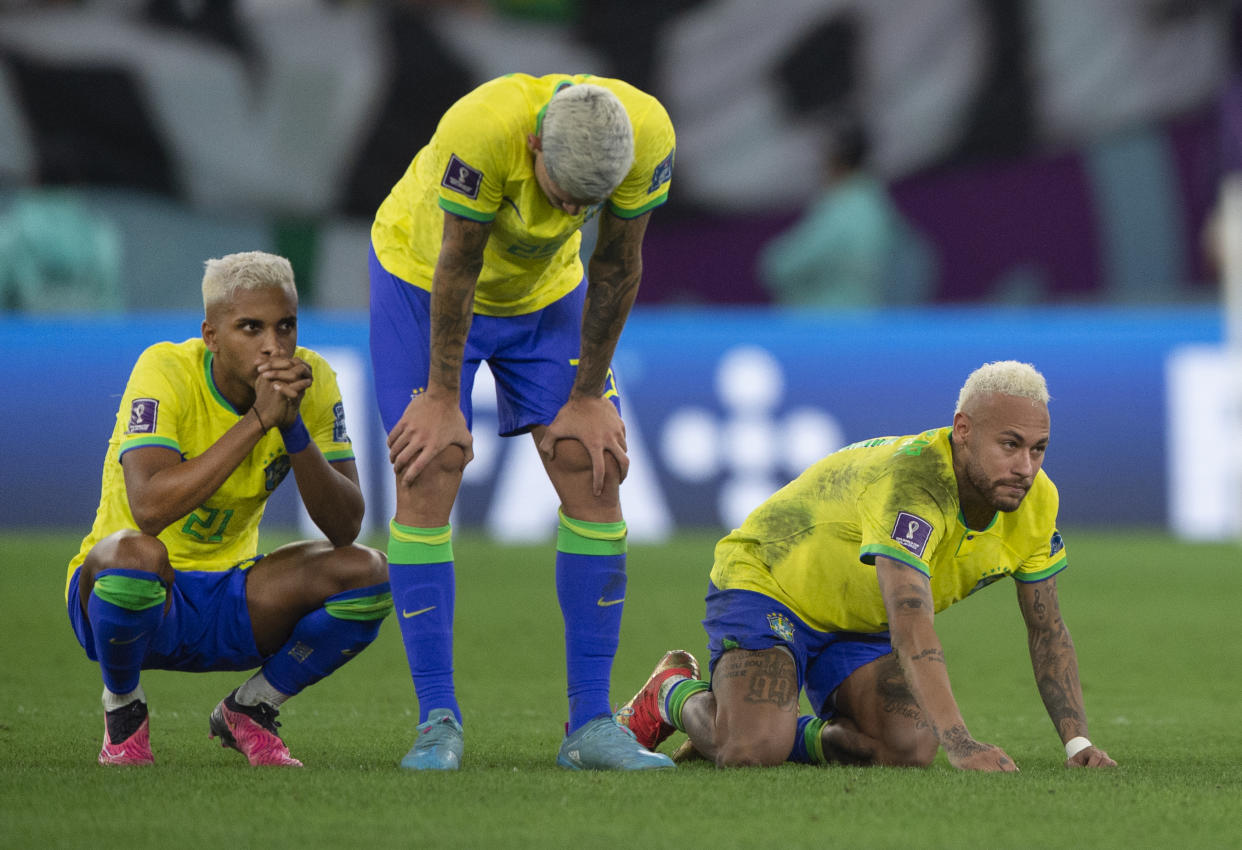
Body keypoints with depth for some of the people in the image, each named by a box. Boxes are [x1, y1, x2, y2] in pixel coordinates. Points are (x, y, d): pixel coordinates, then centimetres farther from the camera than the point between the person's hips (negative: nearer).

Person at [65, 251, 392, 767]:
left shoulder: (310, 381, -8)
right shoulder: (166, 371, -22)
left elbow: (344, 528, -14)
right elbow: (149, 508, -37)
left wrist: (294, 428, -28)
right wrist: (258, 420, -36)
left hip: (226, 599, 4)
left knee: (366, 575, -19)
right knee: (134, 552, -39)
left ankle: (247, 710, 5)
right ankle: (122, 709, -7)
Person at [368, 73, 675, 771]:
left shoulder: (647, 136, -29)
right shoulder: (482, 130, -40)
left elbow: (616, 269, -14)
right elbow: (456, 269, -26)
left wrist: (588, 397, -6)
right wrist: (441, 400, -17)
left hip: (545, 290, 4)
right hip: (421, 276, -3)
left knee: (594, 475, -6)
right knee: (428, 477, -13)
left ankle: (592, 724, -2)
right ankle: (439, 722, -7)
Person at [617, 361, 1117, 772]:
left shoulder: (1033, 501, -14)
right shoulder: (913, 481, -38)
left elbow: (1046, 629, -3)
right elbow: (910, 626, -49)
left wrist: (1076, 742, -15)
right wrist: (961, 746, -59)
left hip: (859, 625, 7)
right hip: (766, 583, -7)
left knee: (910, 747, -20)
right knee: (753, 752, -28)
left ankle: (796, 737, 8)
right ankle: (674, 694, 7)